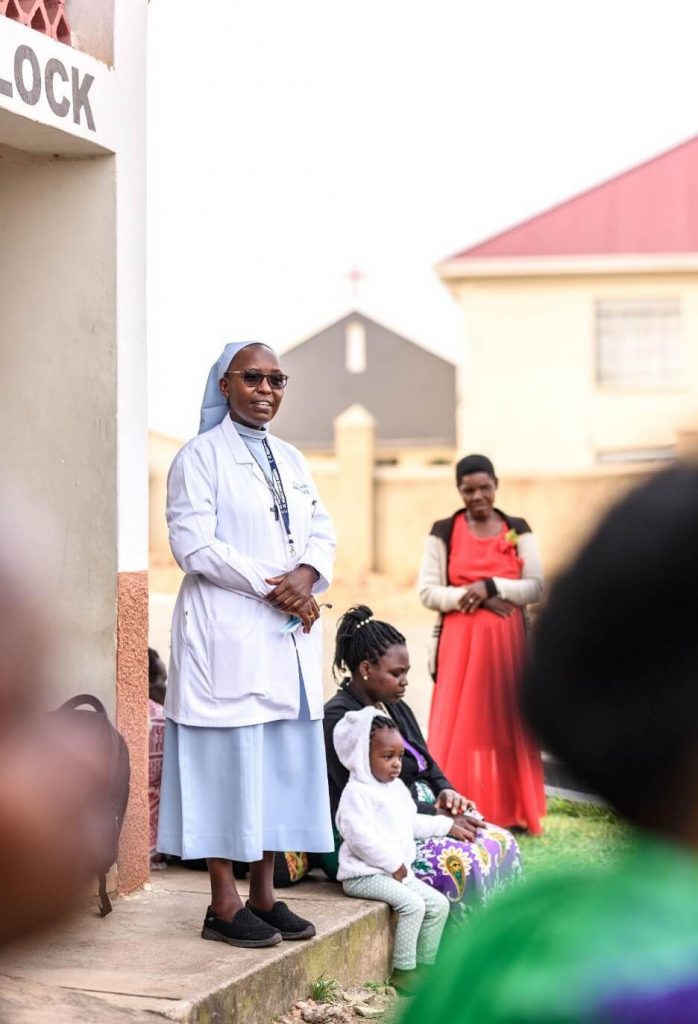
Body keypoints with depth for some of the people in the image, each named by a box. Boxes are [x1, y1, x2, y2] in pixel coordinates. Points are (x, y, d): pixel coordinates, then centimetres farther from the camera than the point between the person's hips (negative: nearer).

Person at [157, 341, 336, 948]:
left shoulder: (292, 460, 17)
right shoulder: (200, 457, -4)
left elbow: (322, 532, 13)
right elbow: (194, 544, -12)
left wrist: (307, 575, -9)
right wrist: (269, 585, -15)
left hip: (290, 635, 7)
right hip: (227, 631, -7)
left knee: (284, 760, 6)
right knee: (228, 759, -5)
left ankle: (264, 894, 14)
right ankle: (224, 905, 1)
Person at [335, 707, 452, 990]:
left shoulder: (397, 788, 16)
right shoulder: (357, 792, -14)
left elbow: (412, 822, 32)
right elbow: (361, 837, -23)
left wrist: (447, 825, 29)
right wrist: (393, 864, -21)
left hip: (398, 871, 10)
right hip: (364, 874, -10)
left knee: (438, 904, 3)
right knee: (412, 904, -26)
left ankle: (424, 964, 10)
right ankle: (402, 972, -19)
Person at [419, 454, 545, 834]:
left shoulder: (517, 531, 7)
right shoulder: (444, 532, 3)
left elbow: (536, 587, 0)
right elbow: (428, 592, -2)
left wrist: (492, 586, -14)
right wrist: (474, 597, -13)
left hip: (508, 643, 2)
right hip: (460, 642, -1)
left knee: (508, 724, 2)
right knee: (459, 727, -5)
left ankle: (510, 812, 9)